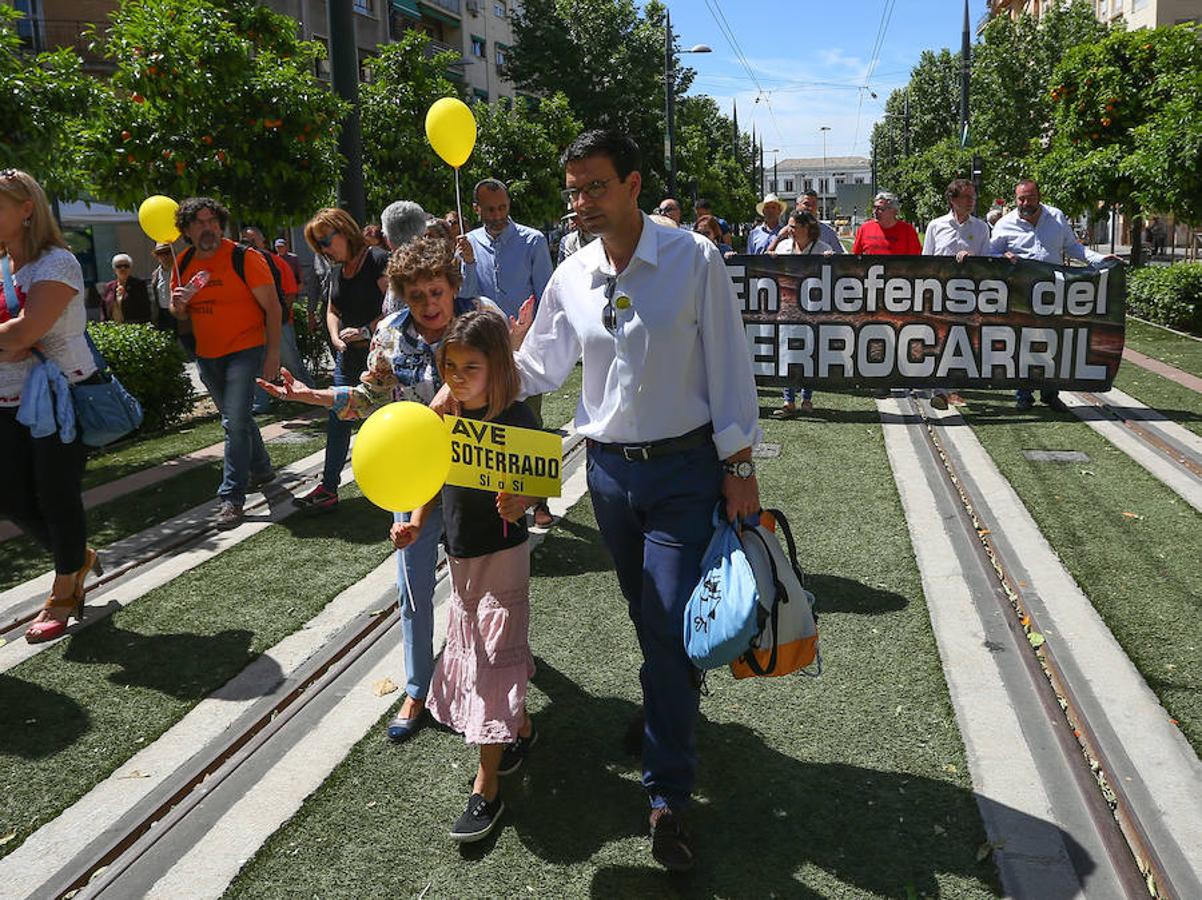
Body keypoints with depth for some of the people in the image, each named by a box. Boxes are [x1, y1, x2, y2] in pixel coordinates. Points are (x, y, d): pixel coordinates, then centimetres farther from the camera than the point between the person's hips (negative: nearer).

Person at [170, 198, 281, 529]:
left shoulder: (244, 258, -13)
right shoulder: (183, 264, 6)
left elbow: (272, 306, -12)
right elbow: (179, 315, 16)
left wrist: (273, 352, -18)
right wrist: (178, 305, -9)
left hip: (245, 350, -7)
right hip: (207, 354, 7)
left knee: (235, 421, -14)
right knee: (236, 418, 20)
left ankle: (231, 498, -9)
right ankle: (261, 469, 41)